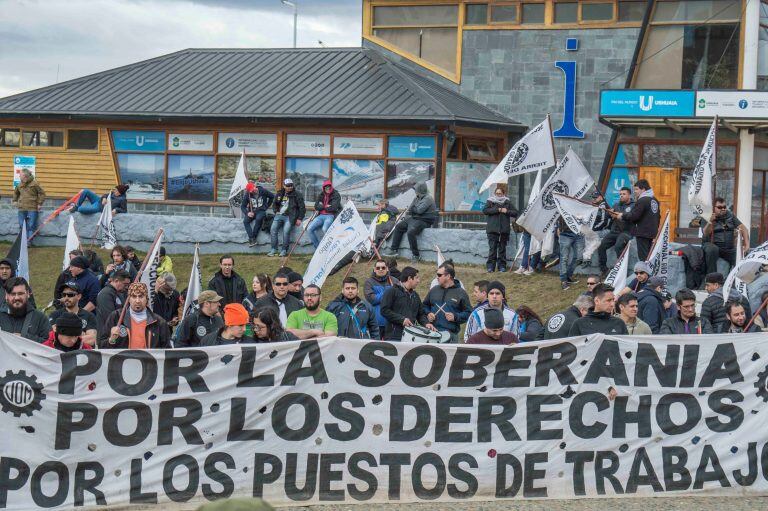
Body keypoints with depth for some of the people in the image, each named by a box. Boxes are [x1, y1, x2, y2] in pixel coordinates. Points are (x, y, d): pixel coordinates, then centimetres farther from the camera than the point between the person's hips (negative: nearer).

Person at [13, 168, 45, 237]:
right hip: (22, 209, 5)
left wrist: (40, 204, -4)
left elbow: (42, 193, -2)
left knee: (31, 226, -5)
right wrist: (15, 201, 23)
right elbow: (16, 192, 30)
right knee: (21, 226, 7)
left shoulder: (34, 183, -7)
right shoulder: (20, 184, 9)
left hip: (32, 209, -5)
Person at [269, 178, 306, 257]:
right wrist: (276, 211, 12)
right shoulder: (279, 194, 15)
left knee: (286, 231, -26)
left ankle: (284, 251, -16)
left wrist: (299, 219, -7)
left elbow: (302, 208, 0)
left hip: (289, 217, -5)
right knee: (273, 229, -15)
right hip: (279, 215, 5)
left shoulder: (297, 195, 1)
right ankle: (273, 250, -9)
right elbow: (274, 204, 31)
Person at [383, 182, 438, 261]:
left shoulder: (428, 199, -13)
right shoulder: (417, 198, 16)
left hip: (424, 221, -10)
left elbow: (419, 210, -23)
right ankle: (393, 249, 8)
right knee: (398, 227, 7)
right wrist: (407, 216, 0)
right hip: (414, 219, 10)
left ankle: (416, 255, -23)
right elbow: (409, 209, 20)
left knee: (410, 232, -32)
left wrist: (413, 208, -2)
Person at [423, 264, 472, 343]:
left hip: (451, 334, -3)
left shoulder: (461, 293, 1)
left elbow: (468, 313, -1)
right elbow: (425, 305, 23)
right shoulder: (434, 290, 12)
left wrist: (455, 317, -15)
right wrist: (428, 314, 2)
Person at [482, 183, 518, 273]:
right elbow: (485, 211, -10)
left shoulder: (507, 202, 11)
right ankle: (490, 266, -3)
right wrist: (498, 210, -13)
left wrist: (506, 211, -8)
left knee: (502, 248, 6)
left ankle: (502, 266, 12)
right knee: (492, 248, -6)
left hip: (504, 229, 2)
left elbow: (515, 213, 9)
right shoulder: (490, 201, 6)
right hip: (492, 229, -2)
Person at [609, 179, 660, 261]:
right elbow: (658, 216, 20)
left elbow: (633, 216, -20)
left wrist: (622, 216, -4)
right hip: (652, 232, 9)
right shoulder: (655, 200, 12)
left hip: (642, 233, -9)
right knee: (649, 256, 14)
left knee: (643, 256, -7)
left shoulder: (642, 201, -16)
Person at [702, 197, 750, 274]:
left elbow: (743, 228, 5)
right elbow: (706, 234, -15)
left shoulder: (730, 216, 10)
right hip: (712, 245, -4)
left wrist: (747, 244, -9)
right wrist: (710, 221, -33)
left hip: (729, 249, 4)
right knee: (712, 249, -38)